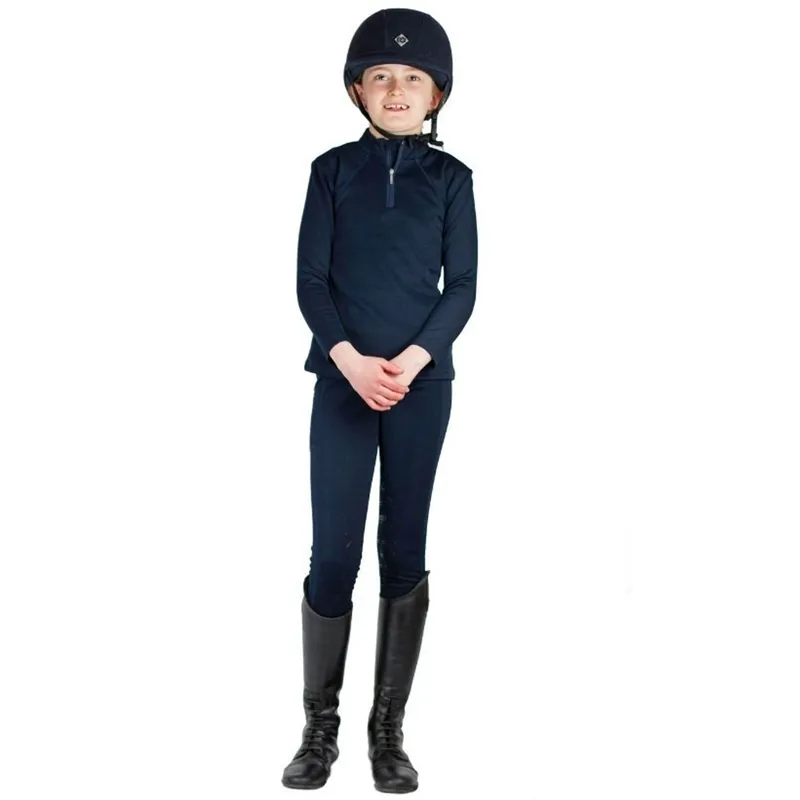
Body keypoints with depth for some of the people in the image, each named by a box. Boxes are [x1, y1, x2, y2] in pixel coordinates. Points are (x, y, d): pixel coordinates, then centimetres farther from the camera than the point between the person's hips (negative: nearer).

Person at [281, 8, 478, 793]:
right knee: (332, 555, -3)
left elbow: (462, 288, 1)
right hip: (343, 380, 0)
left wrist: (410, 361, -13)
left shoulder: (450, 177, 5)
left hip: (422, 383, 1)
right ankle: (319, 727, 11)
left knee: (405, 553, 4)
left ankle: (388, 729, 14)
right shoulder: (333, 169, 5)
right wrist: (351, 361, -13)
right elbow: (309, 279, 1)